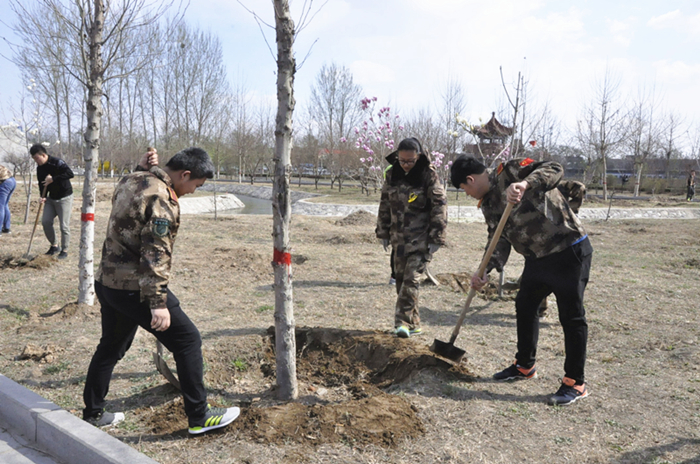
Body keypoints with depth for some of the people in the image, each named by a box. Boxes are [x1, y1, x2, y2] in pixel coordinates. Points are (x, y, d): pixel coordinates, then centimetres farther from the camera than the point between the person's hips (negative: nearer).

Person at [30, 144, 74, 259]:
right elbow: (42, 184, 9)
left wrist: (53, 179, -30)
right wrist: (43, 196, -8)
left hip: (64, 197, -7)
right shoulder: (40, 168, 5)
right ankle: (54, 246, 21)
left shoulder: (57, 163, -18)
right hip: (51, 198, 7)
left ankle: (64, 250, 6)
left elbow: (70, 174, -30)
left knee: (64, 225, -6)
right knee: (45, 221, 3)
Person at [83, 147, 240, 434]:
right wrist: (158, 303, -24)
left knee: (112, 346, 24)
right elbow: (156, 255, -24)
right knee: (187, 340, -1)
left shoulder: (131, 181, 7)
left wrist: (144, 168, 13)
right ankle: (199, 417, 6)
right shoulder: (162, 200, -20)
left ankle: (92, 413, 37)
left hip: (107, 281, 10)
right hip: (134, 288, -9)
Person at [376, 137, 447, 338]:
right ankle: (413, 323, 20)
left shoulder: (428, 175, -9)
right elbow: (384, 204, 12)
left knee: (411, 279, -12)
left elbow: (440, 207, -9)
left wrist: (436, 238, -12)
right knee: (400, 278, 9)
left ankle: (403, 322, -8)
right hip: (398, 237, 6)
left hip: (420, 238, -5)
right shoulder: (392, 174, 4)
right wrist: (383, 232, 11)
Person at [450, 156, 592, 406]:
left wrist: (525, 184, -44)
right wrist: (485, 271, -8)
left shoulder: (510, 171, -14)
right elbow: (499, 241, 6)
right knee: (524, 307, 19)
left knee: (571, 317, -1)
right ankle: (525, 366, 37)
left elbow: (554, 169, -27)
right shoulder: (488, 204, 10)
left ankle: (575, 383, 12)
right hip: (537, 258, 10)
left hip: (569, 251, -10)